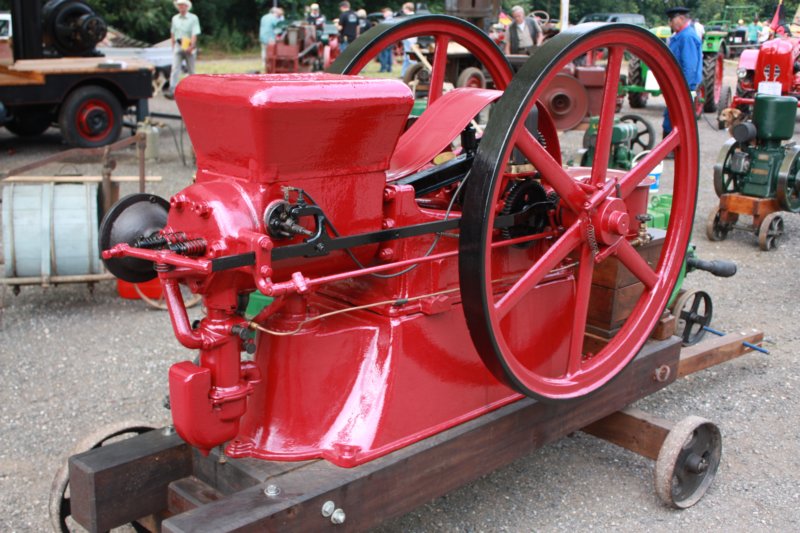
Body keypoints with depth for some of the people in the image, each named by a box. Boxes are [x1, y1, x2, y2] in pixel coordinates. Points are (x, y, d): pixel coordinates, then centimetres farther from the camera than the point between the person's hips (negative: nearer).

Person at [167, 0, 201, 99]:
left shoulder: (193, 18, -3)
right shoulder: (175, 18, 11)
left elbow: (194, 34, -12)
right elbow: (172, 34, 17)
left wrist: (191, 46, -23)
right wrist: (173, 46, 11)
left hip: (189, 47, -3)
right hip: (178, 46, 3)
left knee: (191, 70, 8)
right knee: (175, 68, -10)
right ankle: (172, 91, -18)